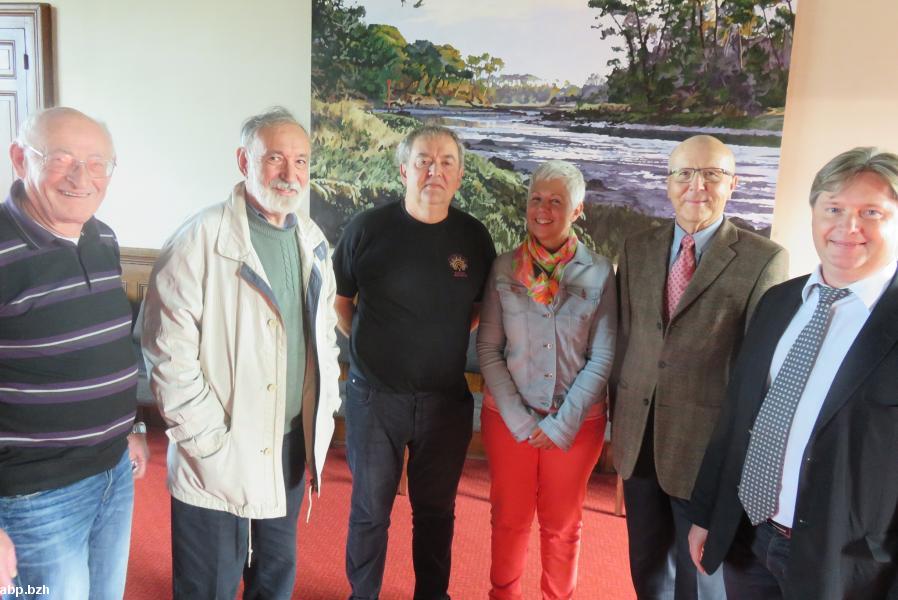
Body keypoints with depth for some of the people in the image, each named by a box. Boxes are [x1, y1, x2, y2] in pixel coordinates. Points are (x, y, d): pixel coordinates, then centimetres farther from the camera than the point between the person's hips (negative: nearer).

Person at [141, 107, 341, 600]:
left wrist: (322, 422, 11)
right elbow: (169, 357, -16)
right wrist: (211, 443, -16)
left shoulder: (312, 240, 6)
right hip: (219, 458, -5)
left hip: (292, 443, 6)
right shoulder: (200, 241, -15)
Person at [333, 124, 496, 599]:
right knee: (370, 509, 13)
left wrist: (442, 337, 3)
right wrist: (368, 342, 2)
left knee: (436, 509, 17)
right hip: (374, 395, -1)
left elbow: (482, 305, 12)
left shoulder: (473, 236, -2)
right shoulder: (367, 228, -8)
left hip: (446, 399, 2)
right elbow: (339, 299, 6)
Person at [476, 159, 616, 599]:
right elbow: (487, 349, -4)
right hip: (508, 417, 1)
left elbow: (603, 357, -6)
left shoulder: (599, 273, -6)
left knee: (562, 523, 15)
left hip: (575, 421, 0)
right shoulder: (504, 269, -3)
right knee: (509, 517, 16)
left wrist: (562, 424, -10)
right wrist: (520, 420, -10)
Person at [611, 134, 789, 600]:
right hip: (637, 440, 4)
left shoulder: (764, 259, -9)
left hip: (707, 446, -4)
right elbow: (624, 339, 7)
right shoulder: (637, 250, 4)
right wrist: (618, 423, 9)